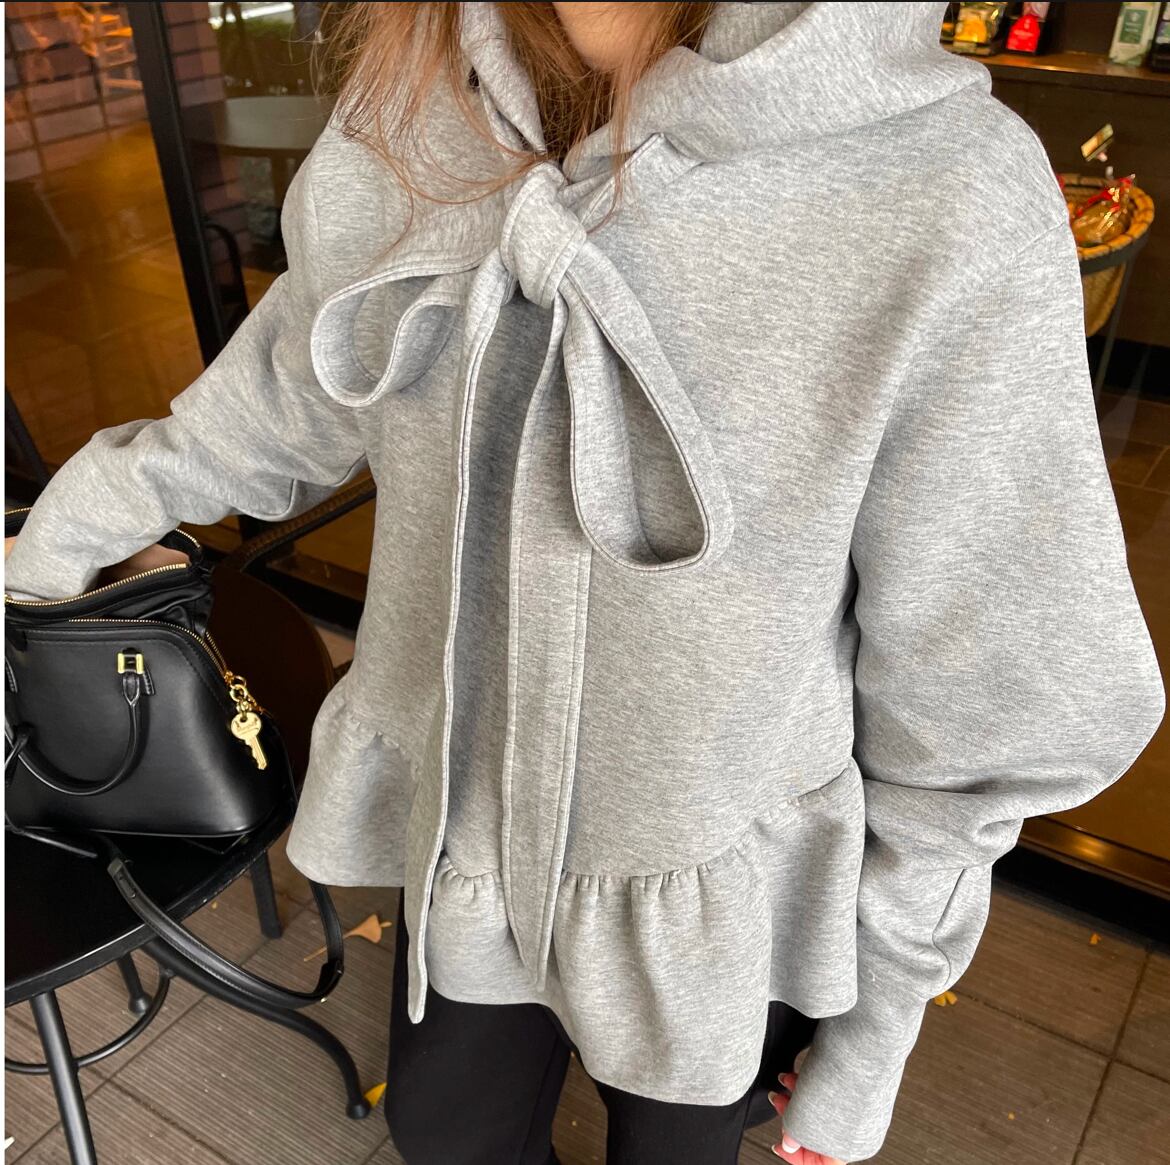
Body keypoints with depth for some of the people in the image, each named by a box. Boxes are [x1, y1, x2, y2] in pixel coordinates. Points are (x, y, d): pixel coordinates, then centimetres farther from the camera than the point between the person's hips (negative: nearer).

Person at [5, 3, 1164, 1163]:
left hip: (718, 910, -3)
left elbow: (973, 704, -16)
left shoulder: (951, 204, -27)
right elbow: (287, 395, 7)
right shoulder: (406, 123, -12)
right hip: (455, 831, 4)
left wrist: (874, 1030, -4)